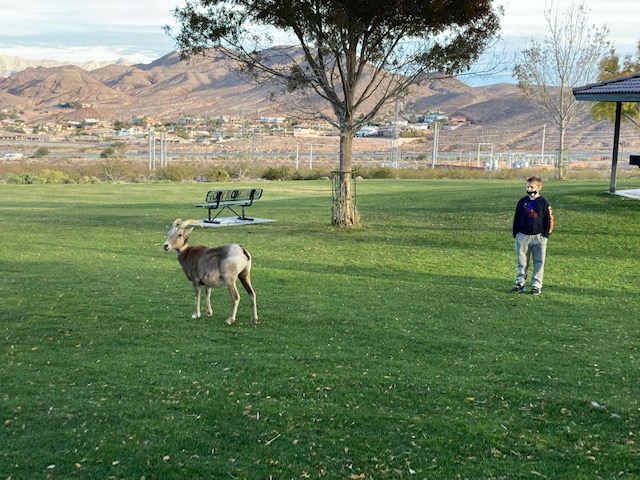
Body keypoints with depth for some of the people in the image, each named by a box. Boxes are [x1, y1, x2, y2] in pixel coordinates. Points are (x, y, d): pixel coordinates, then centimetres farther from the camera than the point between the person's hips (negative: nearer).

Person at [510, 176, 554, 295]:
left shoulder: (544, 202, -3)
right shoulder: (522, 201, 7)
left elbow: (549, 219, -1)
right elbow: (516, 218, 13)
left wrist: (546, 234, -7)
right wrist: (515, 233, 6)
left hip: (539, 237, -3)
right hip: (522, 236, 3)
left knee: (539, 262, 2)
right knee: (521, 261, 7)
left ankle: (536, 285, 8)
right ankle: (520, 283, 16)